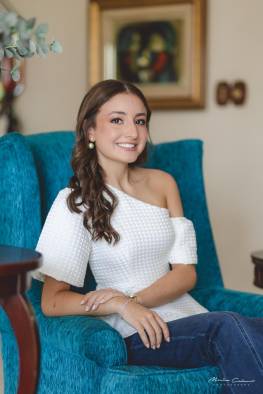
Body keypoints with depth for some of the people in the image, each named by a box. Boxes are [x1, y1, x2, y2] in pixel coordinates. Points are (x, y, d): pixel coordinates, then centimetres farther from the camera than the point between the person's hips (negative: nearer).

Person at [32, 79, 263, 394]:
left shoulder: (162, 183, 13)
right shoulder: (75, 202, -1)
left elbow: (186, 272, 8)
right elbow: (52, 302, -5)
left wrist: (136, 299, -11)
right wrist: (121, 305, -21)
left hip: (188, 317, 5)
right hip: (135, 336, -4)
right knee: (229, 326, -33)